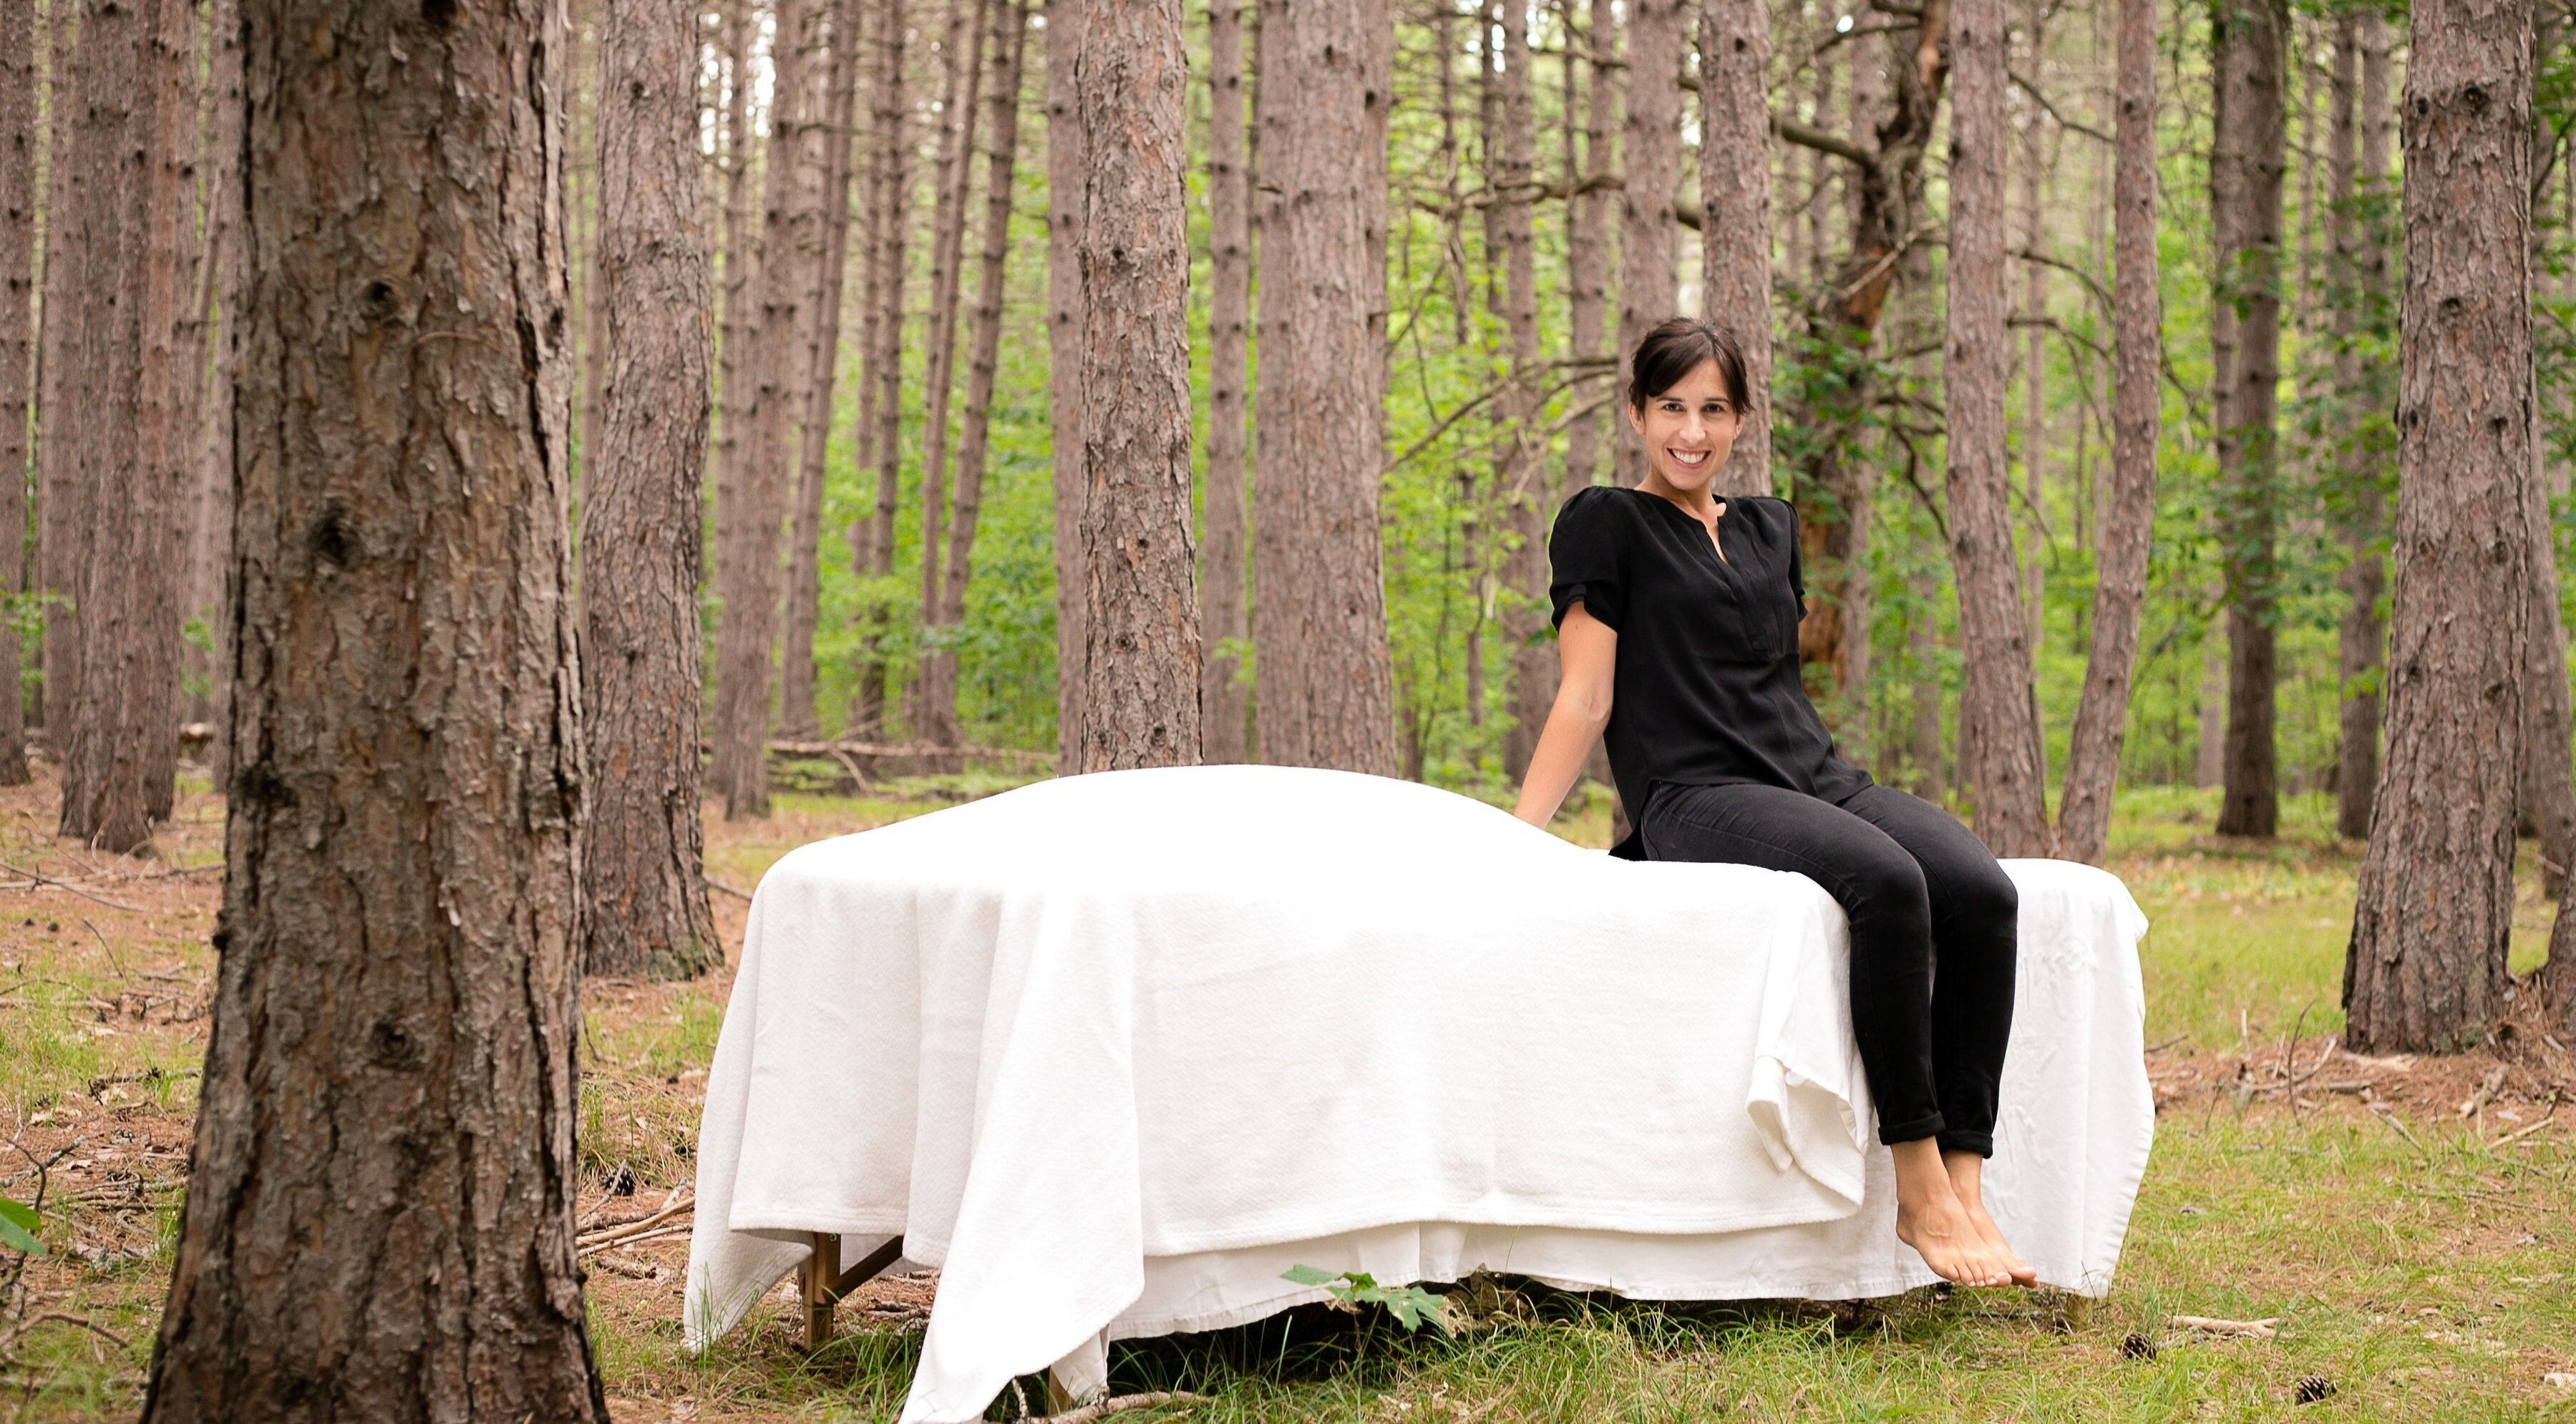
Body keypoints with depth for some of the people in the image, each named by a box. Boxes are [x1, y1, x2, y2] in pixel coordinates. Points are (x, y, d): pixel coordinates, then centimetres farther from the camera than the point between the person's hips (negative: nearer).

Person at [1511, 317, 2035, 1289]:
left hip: (1816, 774, 6)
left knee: (1980, 892, -24)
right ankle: (1917, 1192, -32)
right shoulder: (1605, 525, 6)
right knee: (1885, 882, -36)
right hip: (1696, 797, -6)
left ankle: (1963, 1187, -29)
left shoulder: (1769, 529, 24)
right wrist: (1512, 841, -9)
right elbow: (1586, 700, 1)